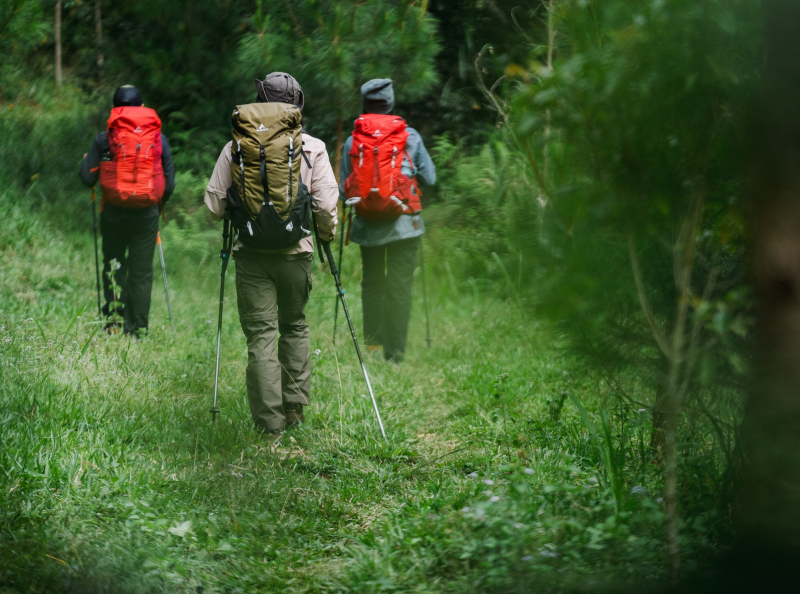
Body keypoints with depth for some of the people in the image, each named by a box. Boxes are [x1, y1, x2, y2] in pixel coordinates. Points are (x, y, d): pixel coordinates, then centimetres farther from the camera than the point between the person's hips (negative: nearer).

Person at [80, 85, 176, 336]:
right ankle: (137, 329, 5)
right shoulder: (159, 139, 3)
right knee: (141, 273, 5)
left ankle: (114, 323, 5)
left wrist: (87, 159, 18)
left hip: (114, 212, -1)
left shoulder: (104, 138, -2)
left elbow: (87, 177, -3)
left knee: (113, 267, 14)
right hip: (147, 213, 1)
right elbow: (170, 183, 4)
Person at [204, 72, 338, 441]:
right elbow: (327, 204, -6)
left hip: (251, 253, 0)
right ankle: (295, 407, 18)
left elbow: (214, 204, 1)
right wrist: (327, 235, 14)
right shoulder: (312, 147, -3)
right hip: (296, 252, 1)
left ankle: (270, 427, -2)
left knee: (260, 335, 2)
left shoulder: (236, 146, -1)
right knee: (295, 327, 20)